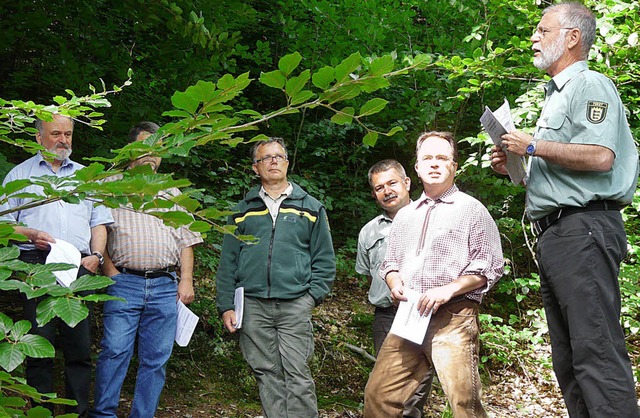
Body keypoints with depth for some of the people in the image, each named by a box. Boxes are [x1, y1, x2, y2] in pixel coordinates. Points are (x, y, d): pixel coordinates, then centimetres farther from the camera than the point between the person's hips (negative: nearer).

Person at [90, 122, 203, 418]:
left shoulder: (171, 193, 21)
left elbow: (185, 240, 17)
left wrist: (186, 280, 6)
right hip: (124, 282, -3)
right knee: (115, 351, -10)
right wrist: (110, 272, -8)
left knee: (156, 358, 2)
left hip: (165, 286, 3)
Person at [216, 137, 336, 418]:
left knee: (297, 374, -8)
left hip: (295, 305, -2)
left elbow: (324, 259, 10)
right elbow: (228, 262, 12)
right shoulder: (243, 211, 15)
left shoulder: (311, 208, 12)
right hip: (252, 305, 2)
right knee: (266, 373, 4)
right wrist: (226, 306, 3)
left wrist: (313, 295, -4)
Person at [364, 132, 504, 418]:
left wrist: (448, 289, -13)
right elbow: (390, 262, 28)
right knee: (378, 395, -1)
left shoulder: (471, 209, 6)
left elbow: (490, 266, -1)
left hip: (452, 317, -5)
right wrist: (394, 283, 4)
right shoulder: (405, 215, 23)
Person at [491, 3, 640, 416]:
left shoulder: (590, 85, -3)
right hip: (554, 234, 10)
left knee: (596, 351, -14)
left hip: (583, 228, -10)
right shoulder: (556, 96, 26)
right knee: (568, 358, 8)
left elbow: (600, 157, -20)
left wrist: (533, 146, -11)